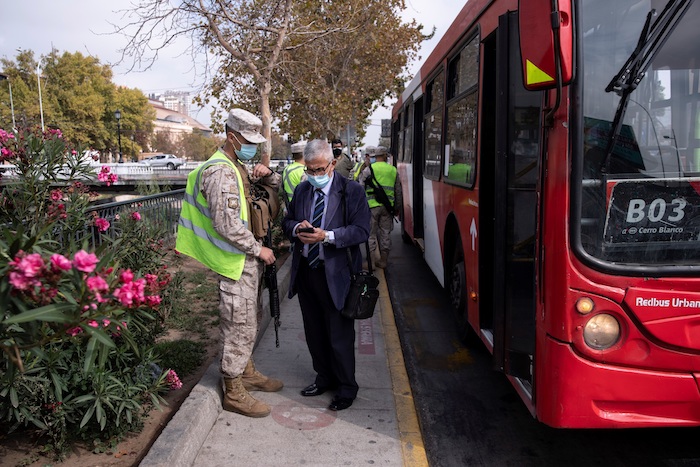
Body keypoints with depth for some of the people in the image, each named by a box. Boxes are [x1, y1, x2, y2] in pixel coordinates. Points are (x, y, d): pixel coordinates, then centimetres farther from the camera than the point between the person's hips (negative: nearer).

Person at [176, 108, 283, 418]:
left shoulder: (239, 167, 14)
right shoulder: (221, 172, -18)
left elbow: (278, 190, 22)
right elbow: (227, 226, -25)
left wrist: (268, 175, 0)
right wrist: (258, 249, -16)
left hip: (249, 260, 10)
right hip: (236, 262, -10)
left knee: (250, 321, 21)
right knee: (239, 325, -1)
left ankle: (247, 372, 38)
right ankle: (234, 393, 13)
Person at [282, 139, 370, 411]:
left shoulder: (352, 191, -7)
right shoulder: (302, 190, 10)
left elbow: (361, 230, -13)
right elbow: (287, 220, 16)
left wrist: (327, 236, -25)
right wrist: (296, 229, -8)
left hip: (335, 274, -6)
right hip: (305, 271, 6)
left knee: (340, 335, 4)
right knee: (314, 331, 18)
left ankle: (346, 388, 22)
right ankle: (324, 377, 37)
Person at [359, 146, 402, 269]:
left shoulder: (368, 169, -1)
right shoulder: (393, 170, 9)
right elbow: (398, 192, 13)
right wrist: (397, 208, 22)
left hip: (372, 206, -3)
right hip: (388, 207, 3)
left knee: (371, 233, 4)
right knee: (385, 233, 11)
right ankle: (383, 260, 17)